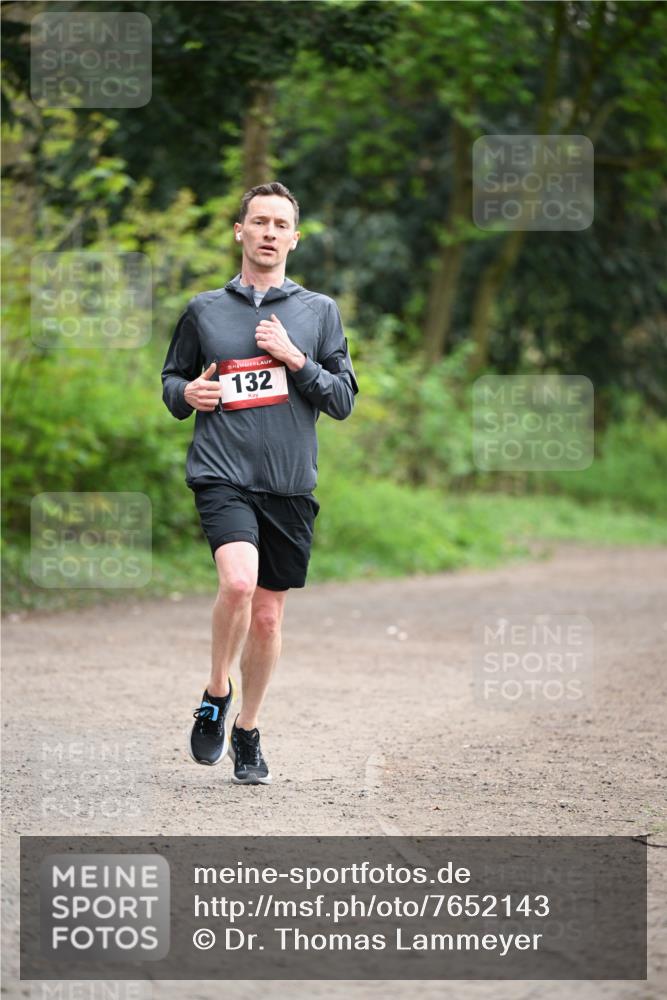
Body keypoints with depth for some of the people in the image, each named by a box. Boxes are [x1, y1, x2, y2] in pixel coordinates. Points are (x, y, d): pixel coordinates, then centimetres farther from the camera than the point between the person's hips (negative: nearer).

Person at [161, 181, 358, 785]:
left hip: (290, 484, 2)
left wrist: (296, 359, -9)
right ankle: (216, 695, -3)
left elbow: (344, 400, 5)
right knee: (238, 581, -27)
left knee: (268, 616, 7)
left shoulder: (320, 312, 9)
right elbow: (172, 379, 19)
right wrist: (187, 393, -3)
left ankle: (247, 734, 25)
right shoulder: (205, 310, 8)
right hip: (222, 475, -2)